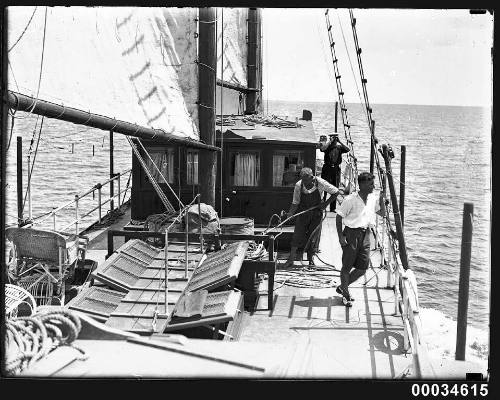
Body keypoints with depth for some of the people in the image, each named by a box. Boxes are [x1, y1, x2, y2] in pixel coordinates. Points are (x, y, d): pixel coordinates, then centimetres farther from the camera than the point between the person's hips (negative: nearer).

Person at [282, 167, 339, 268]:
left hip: (316, 214, 0)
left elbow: (335, 192, -7)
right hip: (303, 213, 0)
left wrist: (326, 203, -15)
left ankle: (310, 259, 17)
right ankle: (291, 259, 1)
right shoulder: (298, 185, -16)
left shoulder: (320, 183, -19)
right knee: (297, 235, -5)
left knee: (313, 237, 2)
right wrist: (290, 213, -22)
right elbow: (295, 203, -7)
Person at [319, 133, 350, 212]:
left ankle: (333, 208, 14)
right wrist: (330, 141, -15)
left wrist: (339, 142, -13)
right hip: (327, 169, -3)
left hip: (336, 169, 3)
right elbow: (322, 149, -21)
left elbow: (347, 149, -10)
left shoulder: (339, 147, 7)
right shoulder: (327, 147, 1)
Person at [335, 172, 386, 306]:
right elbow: (339, 217, -7)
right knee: (346, 267, 4)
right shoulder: (350, 199, -13)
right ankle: (346, 295, 19)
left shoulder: (372, 198, 5)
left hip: (365, 234, 6)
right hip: (351, 234, -6)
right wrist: (340, 236, -13)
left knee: (362, 268, 7)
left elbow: (382, 213, 15)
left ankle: (342, 287, 27)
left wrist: (381, 199, -1)